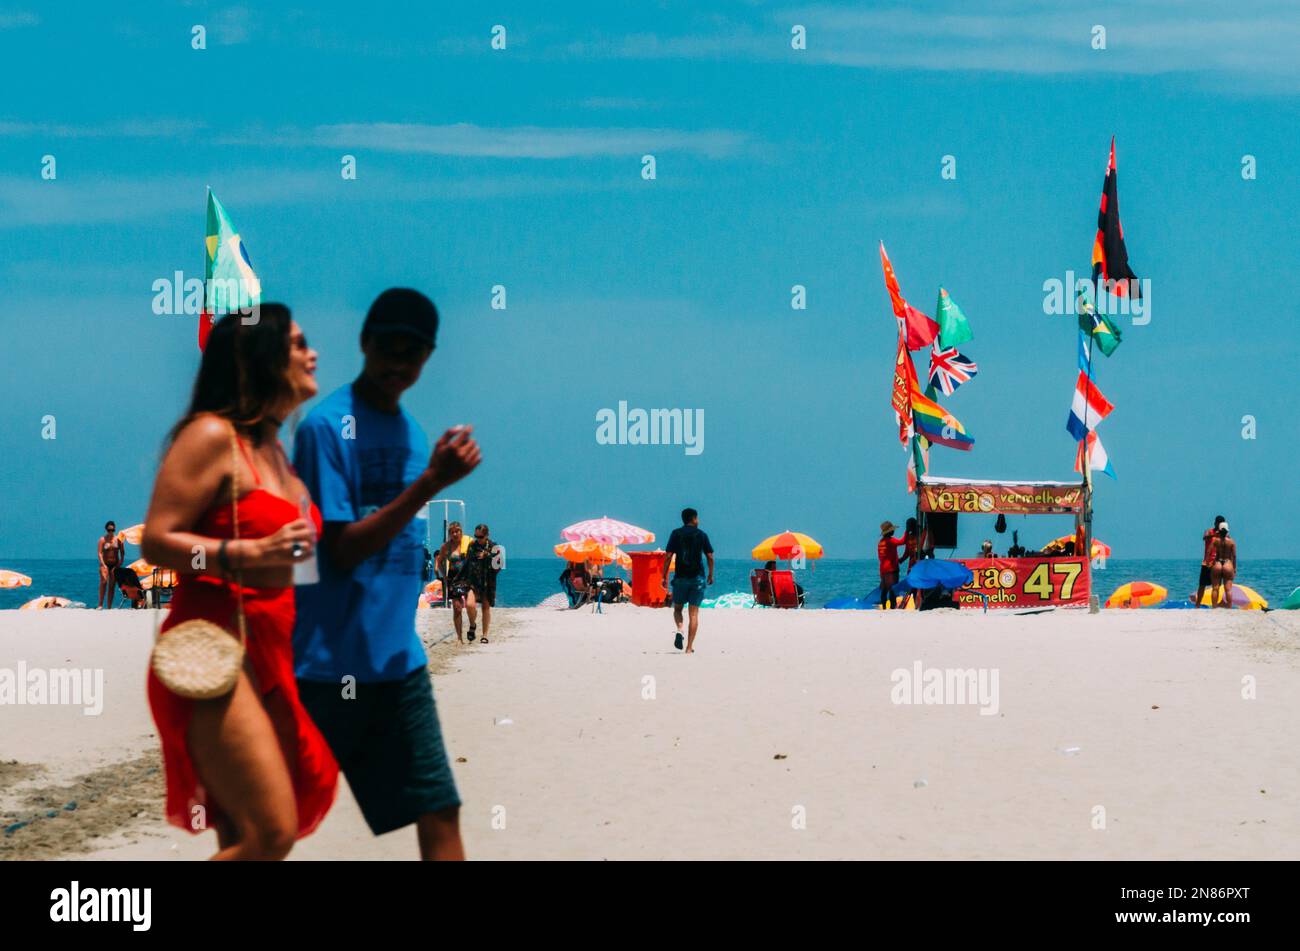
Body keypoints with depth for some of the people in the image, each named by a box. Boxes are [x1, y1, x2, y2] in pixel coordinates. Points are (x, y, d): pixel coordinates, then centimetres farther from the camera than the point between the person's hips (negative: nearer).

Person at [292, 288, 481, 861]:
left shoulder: (412, 432, 12)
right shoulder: (326, 426, -11)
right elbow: (342, 549, -16)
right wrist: (431, 482, -22)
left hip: (398, 663, 6)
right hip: (325, 664, -6)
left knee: (440, 814, -1)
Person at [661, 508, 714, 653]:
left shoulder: (676, 534, 2)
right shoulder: (702, 535, 3)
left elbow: (669, 556, -4)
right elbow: (710, 556, 2)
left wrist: (664, 576, 0)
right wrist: (711, 575, 14)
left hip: (680, 577, 0)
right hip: (698, 578, 0)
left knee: (677, 608, 16)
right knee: (694, 612, 2)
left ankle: (679, 630, -14)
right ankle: (690, 647, -1)